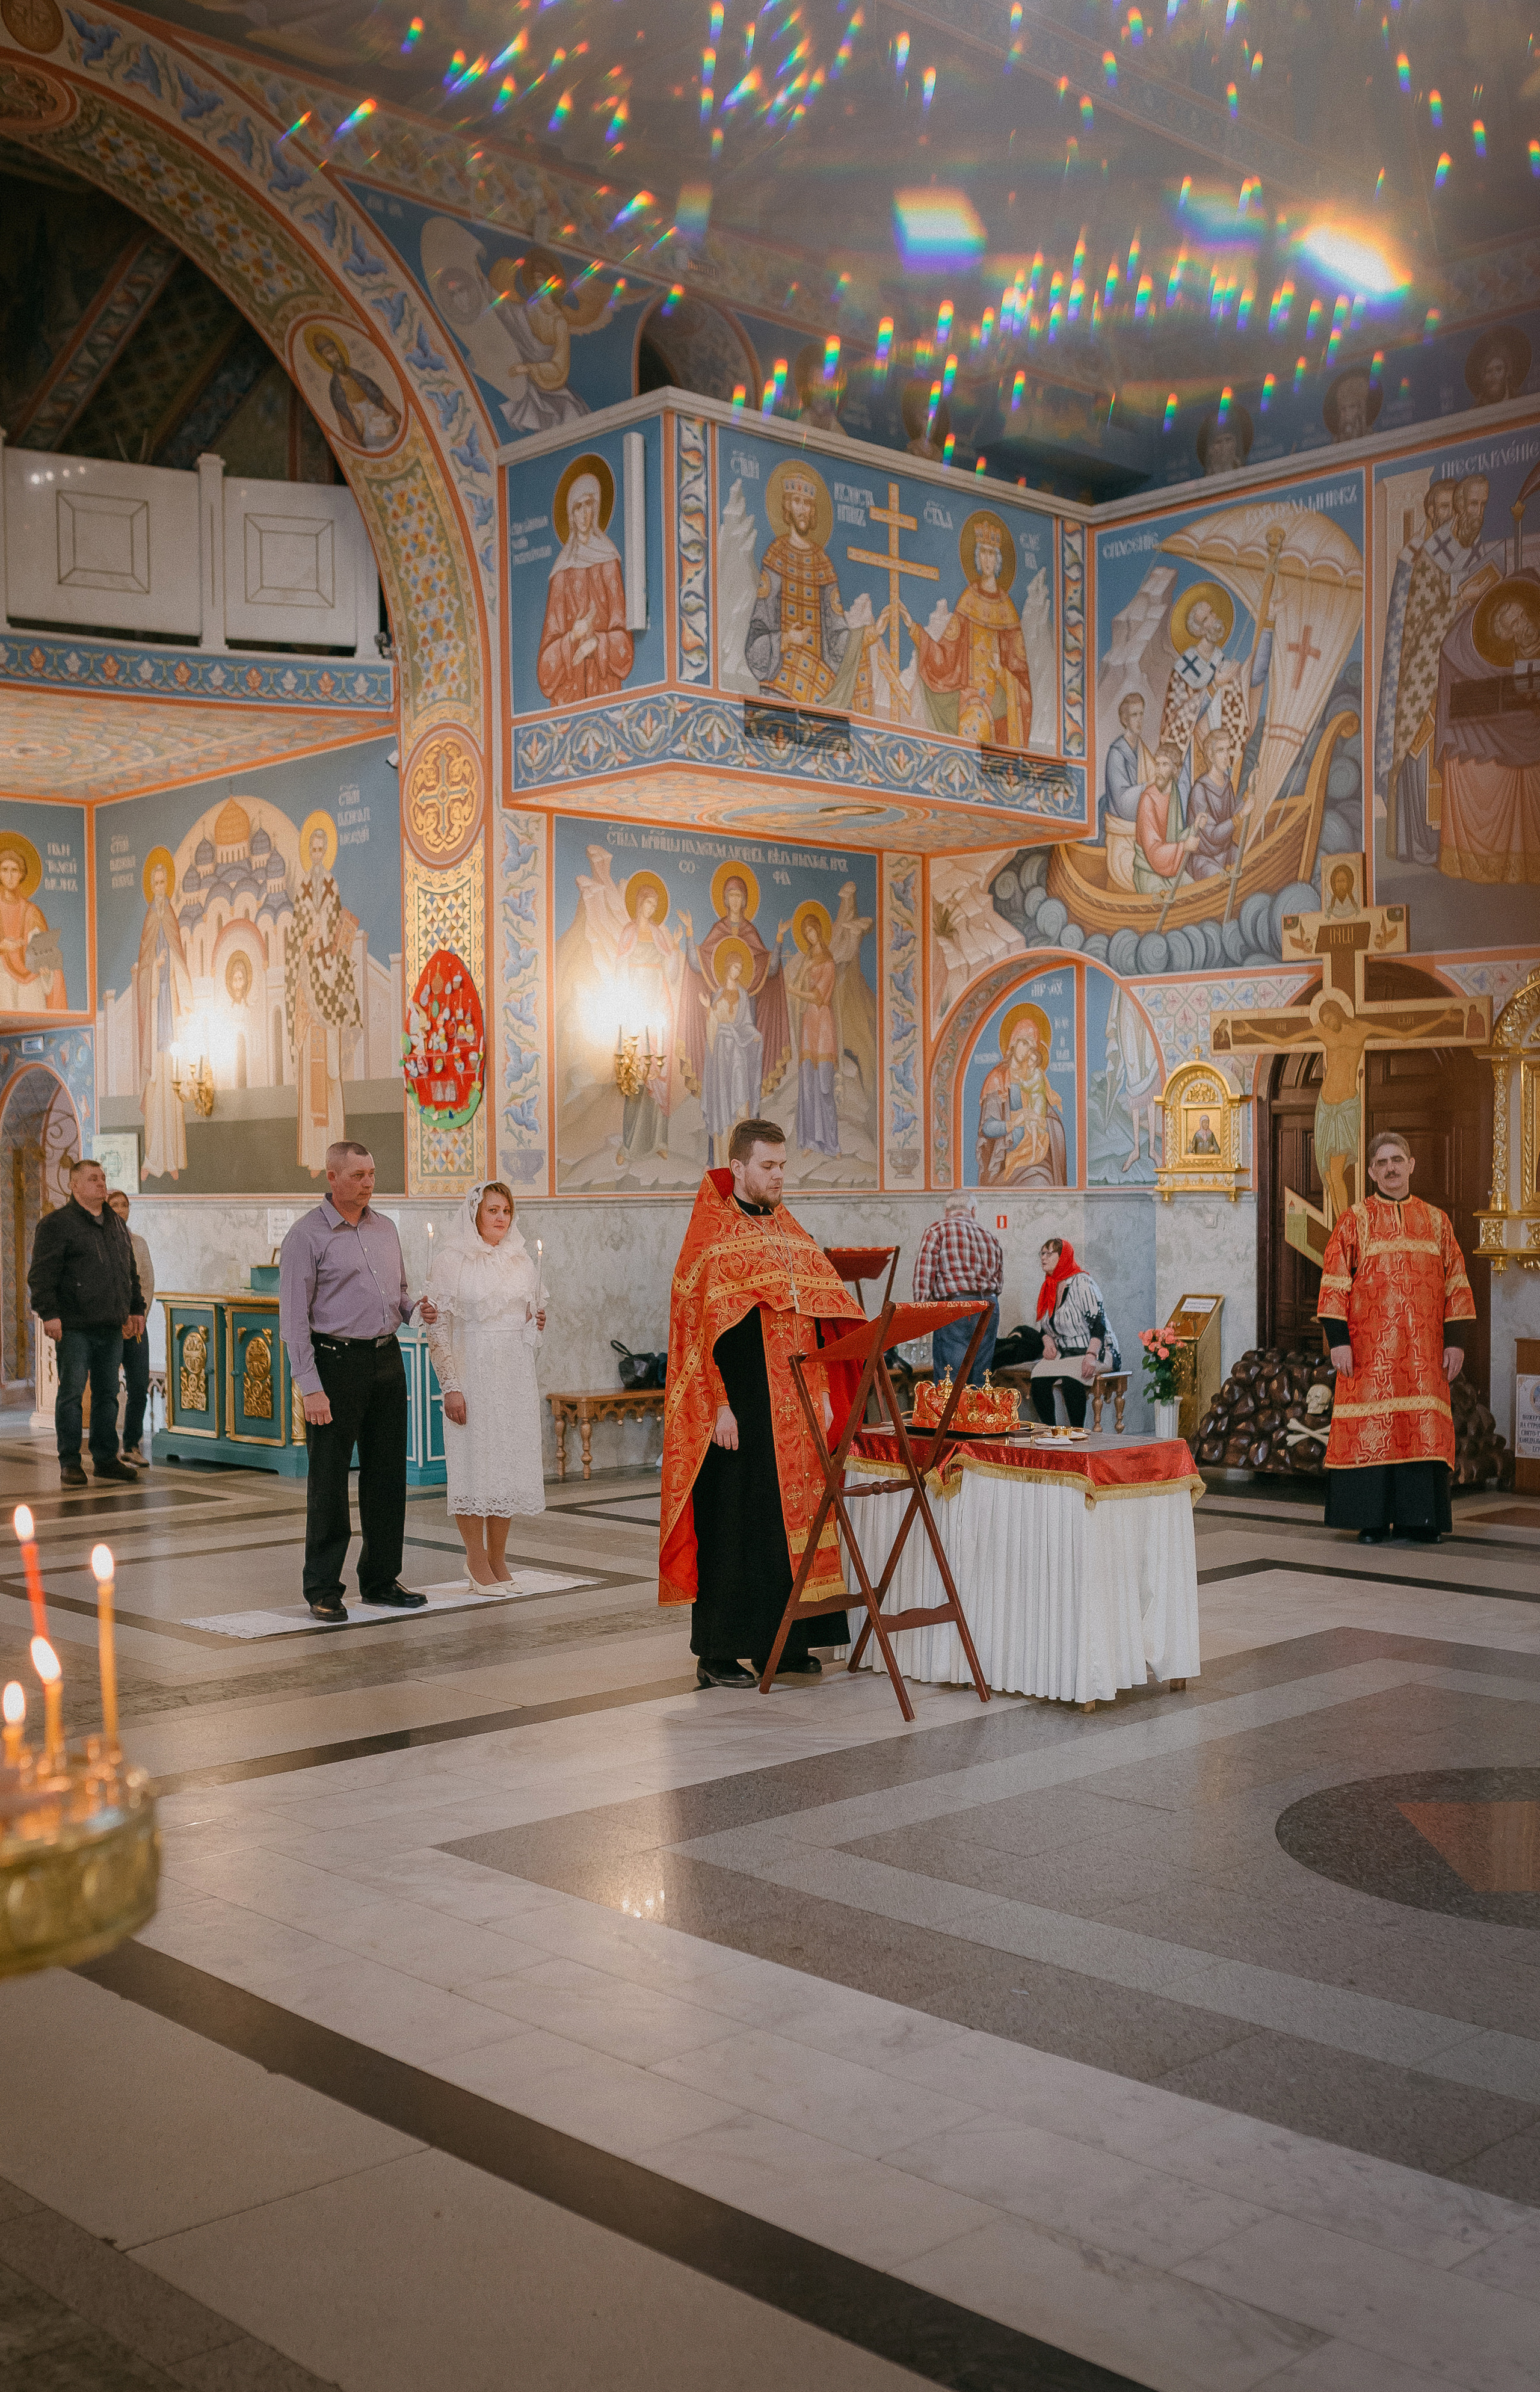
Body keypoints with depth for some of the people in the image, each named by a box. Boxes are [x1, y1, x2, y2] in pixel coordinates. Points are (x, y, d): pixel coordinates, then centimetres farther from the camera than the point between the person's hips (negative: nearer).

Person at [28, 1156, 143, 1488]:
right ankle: (70, 1462, 4)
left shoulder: (116, 1224, 18)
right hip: (75, 1327, -6)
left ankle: (106, 1458, 16)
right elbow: (41, 1274, -10)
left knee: (108, 1393, 9)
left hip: (112, 1326, 6)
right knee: (71, 1392, -2)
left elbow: (131, 1271, 26)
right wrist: (49, 1313, -17)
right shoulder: (57, 1223, -4)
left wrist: (136, 1309, 20)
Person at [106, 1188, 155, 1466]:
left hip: (136, 1325, 4)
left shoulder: (138, 1243, 11)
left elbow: (147, 1284, 10)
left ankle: (132, 1447, 11)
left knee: (140, 1386, 0)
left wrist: (139, 1318, -4)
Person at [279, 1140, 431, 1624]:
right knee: (328, 1478, -1)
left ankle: (380, 1579, 21)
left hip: (387, 1360, 6)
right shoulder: (307, 1235, -7)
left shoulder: (385, 1228, 13)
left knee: (387, 1472, 10)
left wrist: (417, 1310, -1)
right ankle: (323, 1589, 7)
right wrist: (310, 1387, -16)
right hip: (336, 1361, -6)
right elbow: (293, 1316, -10)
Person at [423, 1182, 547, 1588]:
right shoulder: (450, 1261, -5)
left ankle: (497, 1557, 18)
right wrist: (450, 1386, -14)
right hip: (472, 1370, -5)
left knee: (509, 1460, 7)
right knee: (473, 1459, -1)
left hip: (515, 1372, 5)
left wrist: (536, 1322, -2)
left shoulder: (521, 1259, 9)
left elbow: (537, 1311, 22)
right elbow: (438, 1328, -8)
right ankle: (476, 1558, 12)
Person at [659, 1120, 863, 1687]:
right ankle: (717, 1655, 4)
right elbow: (703, 1326, -13)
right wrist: (720, 1405, -18)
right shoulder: (711, 1236, -7)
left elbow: (820, 1315, 16)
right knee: (733, 1527, -3)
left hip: (796, 1409, 7)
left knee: (793, 1519, 8)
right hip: (741, 1408, -7)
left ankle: (785, 1644, 18)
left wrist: (823, 1391, 9)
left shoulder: (790, 1232, 14)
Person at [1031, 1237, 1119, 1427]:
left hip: (1096, 1353, -6)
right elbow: (1044, 1326, 22)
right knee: (1038, 1378, -24)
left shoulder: (1082, 1283, -9)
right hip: (1062, 1354, 6)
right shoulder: (1048, 1288, 14)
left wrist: (1091, 1356, -28)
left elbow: (1098, 1322, -16)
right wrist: (1048, 1342, -1)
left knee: (1071, 1378, -35)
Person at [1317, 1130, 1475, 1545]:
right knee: (1370, 1431, -3)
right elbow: (1334, 1284, -2)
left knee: (1423, 1430, 0)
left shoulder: (1437, 1222, 11)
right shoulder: (1354, 1222, 4)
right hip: (1370, 1350, -2)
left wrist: (1455, 1340, 1)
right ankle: (1372, 1521, 4)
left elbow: (1456, 1285, 10)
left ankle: (1418, 1519, 8)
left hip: (1424, 1351, 2)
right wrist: (1338, 1341, -10)